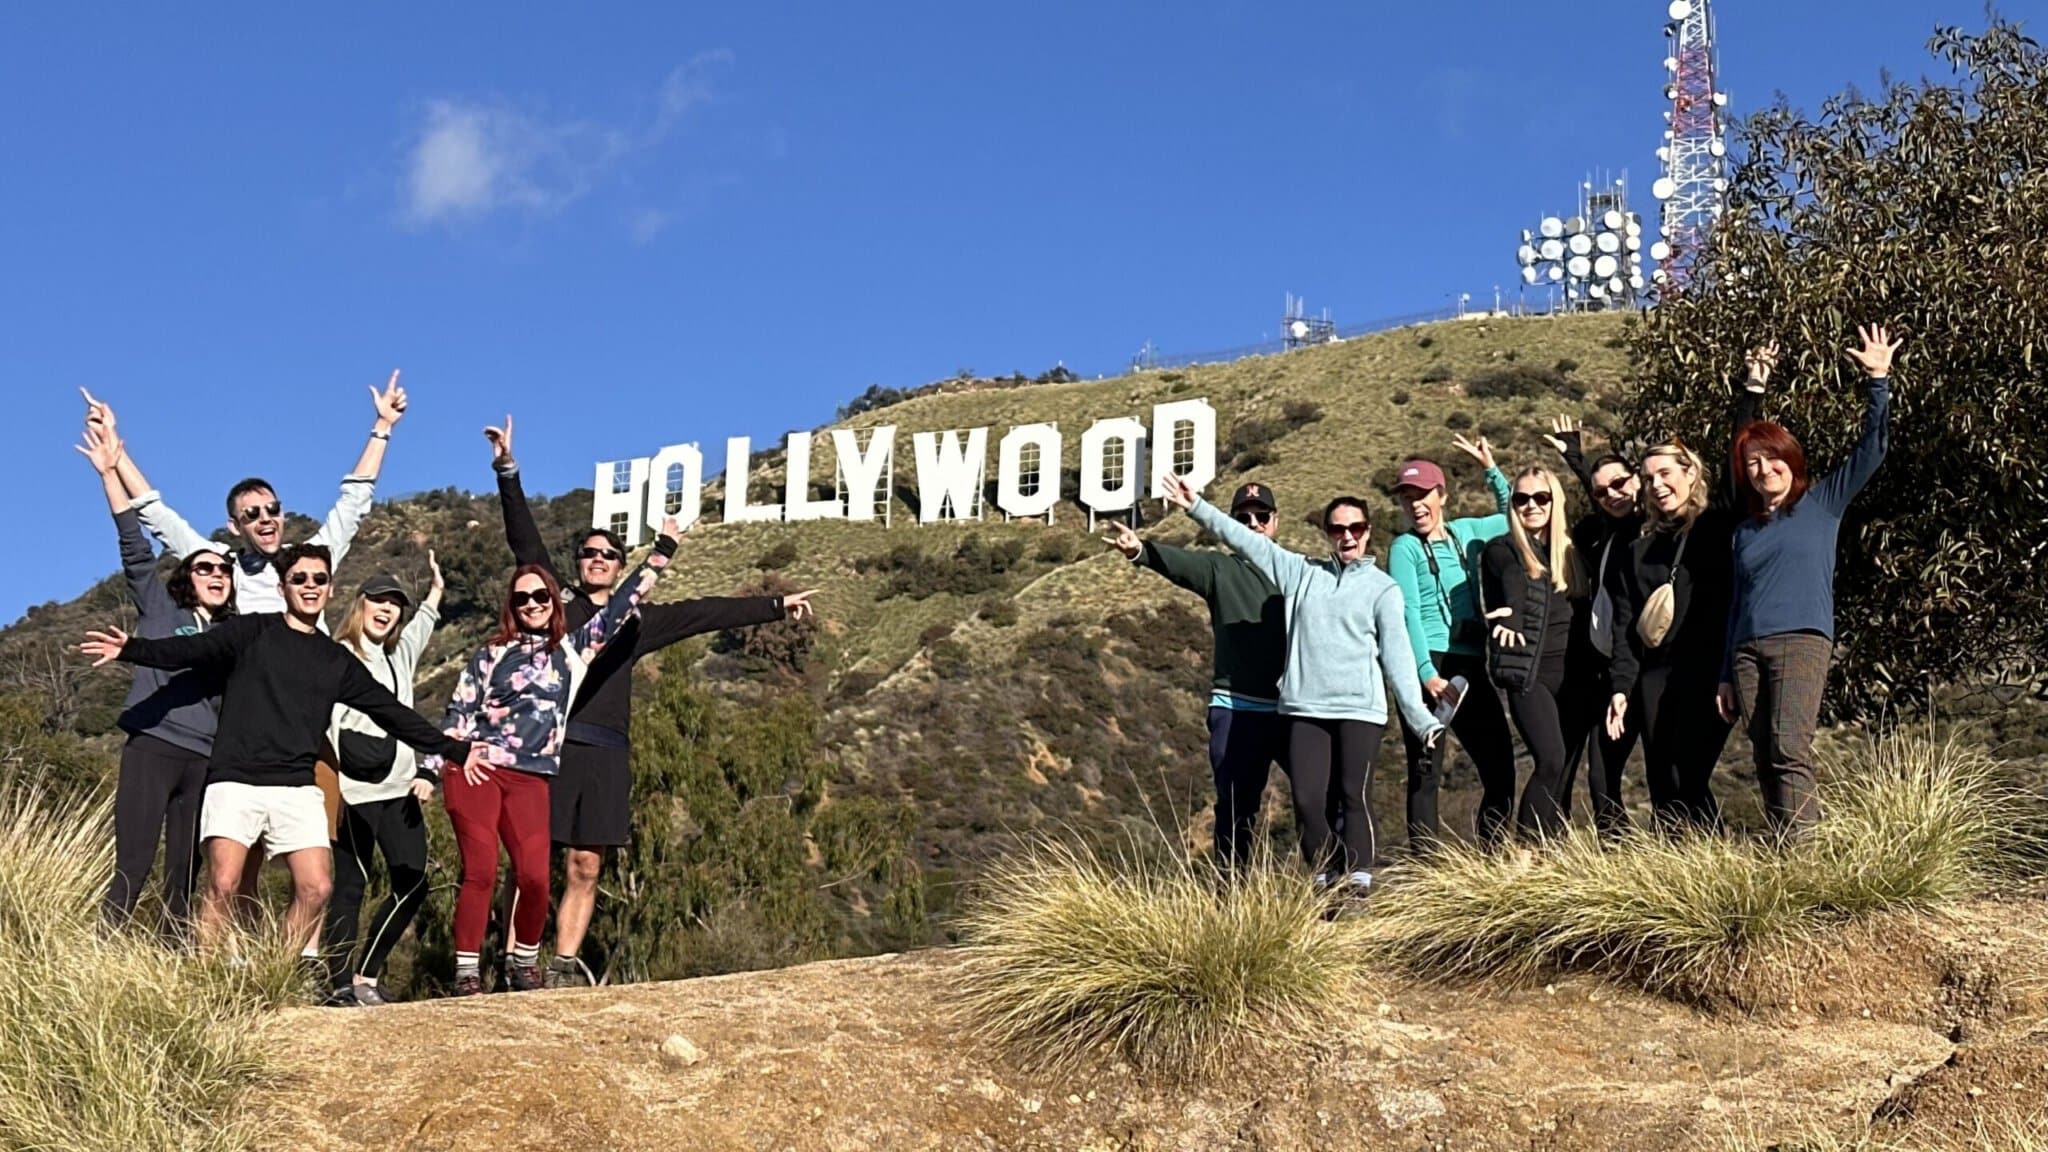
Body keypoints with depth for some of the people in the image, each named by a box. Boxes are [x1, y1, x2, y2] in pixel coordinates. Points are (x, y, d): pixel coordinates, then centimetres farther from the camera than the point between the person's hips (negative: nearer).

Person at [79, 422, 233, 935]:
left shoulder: (232, 635, 19)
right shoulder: (161, 609, 9)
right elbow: (136, 549, -1)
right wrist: (110, 473, -9)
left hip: (205, 759, 4)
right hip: (153, 747, -4)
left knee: (185, 874, 4)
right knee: (133, 867, -11)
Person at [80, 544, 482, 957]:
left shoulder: (337, 661, 17)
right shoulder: (252, 632, 7)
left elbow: (391, 712, 20)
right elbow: (190, 649, -6)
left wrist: (456, 750, 18)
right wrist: (131, 648, -24)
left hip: (297, 788, 4)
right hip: (236, 781, -3)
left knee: (317, 888, -9)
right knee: (223, 886, -17)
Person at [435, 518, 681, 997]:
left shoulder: (575, 649, 14)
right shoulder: (492, 654, 11)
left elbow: (620, 608, 14)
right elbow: (457, 713, 10)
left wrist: (662, 552, 12)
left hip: (531, 779, 1)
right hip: (476, 771, -1)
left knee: (534, 876, -12)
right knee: (480, 872, -10)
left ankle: (524, 962, 9)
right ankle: (467, 972, -4)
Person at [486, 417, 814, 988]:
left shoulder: (635, 620, 18)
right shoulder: (558, 599, 11)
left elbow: (705, 613, 20)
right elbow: (524, 539, 6)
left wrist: (774, 607, 21)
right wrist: (507, 472, -2)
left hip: (605, 754, 4)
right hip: (547, 744, -3)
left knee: (584, 868, 3)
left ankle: (565, 964, 6)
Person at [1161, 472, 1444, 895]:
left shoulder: (1383, 588, 6)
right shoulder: (1301, 572, 15)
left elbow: (1397, 655, 1)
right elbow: (1248, 541, 15)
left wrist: (1420, 716, -8)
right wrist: (1196, 508, 10)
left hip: (1360, 710, -3)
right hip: (1304, 709, 3)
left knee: (1354, 797, -9)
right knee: (1308, 800, -4)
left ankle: (1358, 884, -7)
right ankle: (1327, 880, 5)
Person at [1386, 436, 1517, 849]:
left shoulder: (1465, 532, 16)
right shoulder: (1406, 547, 0)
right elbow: (1407, 612, -10)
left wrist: (1490, 469, 28)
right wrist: (1427, 673, -19)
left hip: (1471, 667, 6)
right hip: (1428, 667, -6)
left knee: (1500, 767, 3)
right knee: (1426, 771, -7)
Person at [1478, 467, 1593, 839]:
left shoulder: (1571, 551, 18)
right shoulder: (1502, 550, 4)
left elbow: (1584, 613, 15)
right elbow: (1513, 582, -19)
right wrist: (1510, 615, -40)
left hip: (1574, 675, 5)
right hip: (1529, 673, -5)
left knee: (1564, 772, 3)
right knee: (1551, 761, -19)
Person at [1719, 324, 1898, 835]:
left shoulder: (1821, 503, 11)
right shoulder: (1744, 532, 23)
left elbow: (1871, 450, 1)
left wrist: (1879, 381, -7)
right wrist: (1726, 676, 20)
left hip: (1802, 641, -5)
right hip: (1747, 650, 5)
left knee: (1790, 750, -21)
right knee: (1765, 761, -1)